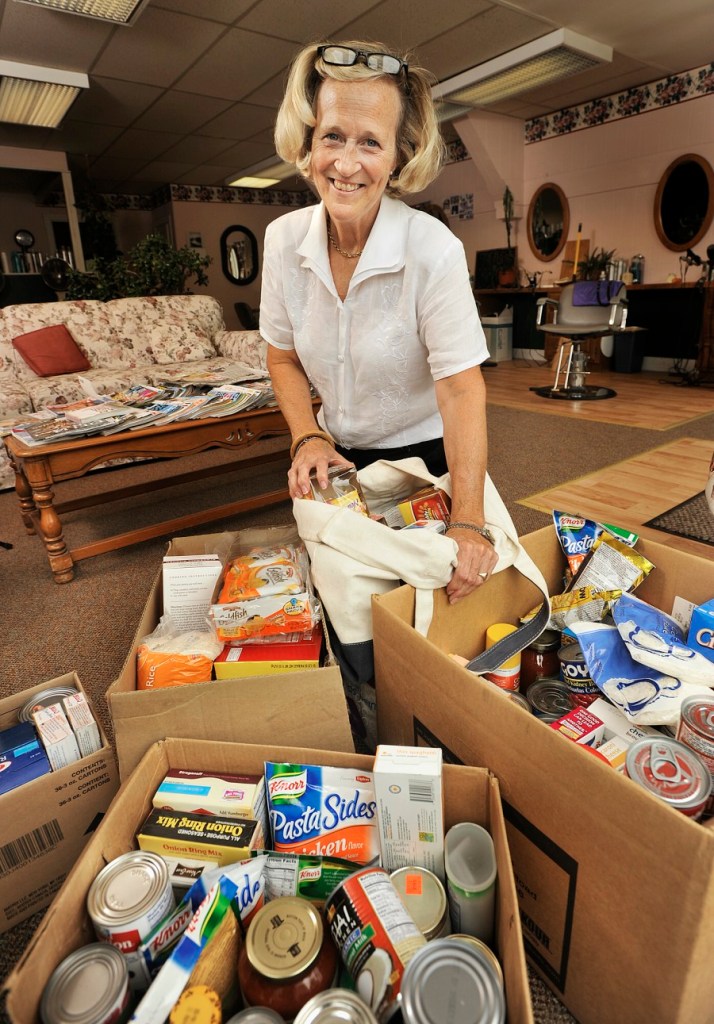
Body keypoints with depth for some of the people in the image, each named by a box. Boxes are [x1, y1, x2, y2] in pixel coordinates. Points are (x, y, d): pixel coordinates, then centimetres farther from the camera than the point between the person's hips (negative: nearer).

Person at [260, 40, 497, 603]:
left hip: (423, 452, -3)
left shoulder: (434, 250, -24)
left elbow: (460, 387, -26)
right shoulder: (284, 239, -10)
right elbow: (284, 357, 1)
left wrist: (468, 523, -31)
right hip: (338, 454, 4)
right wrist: (309, 438, -14)